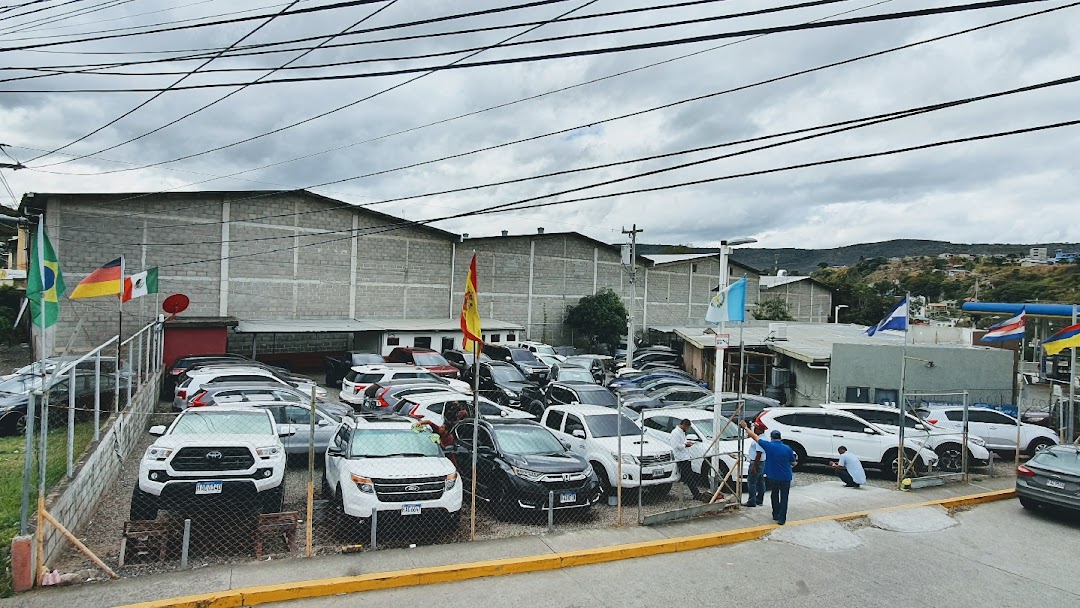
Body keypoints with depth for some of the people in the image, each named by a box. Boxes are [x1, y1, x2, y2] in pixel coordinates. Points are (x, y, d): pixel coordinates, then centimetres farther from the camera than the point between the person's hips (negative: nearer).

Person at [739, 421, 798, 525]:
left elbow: (755, 436, -3)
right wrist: (796, 461, 28)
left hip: (773, 477, 0)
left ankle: (776, 515, 28)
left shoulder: (768, 446, -10)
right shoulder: (787, 449, -7)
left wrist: (745, 427, 9)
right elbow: (793, 463, 4)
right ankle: (781, 519, 9)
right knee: (784, 498, 10)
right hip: (786, 477, 0)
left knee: (774, 495, 22)